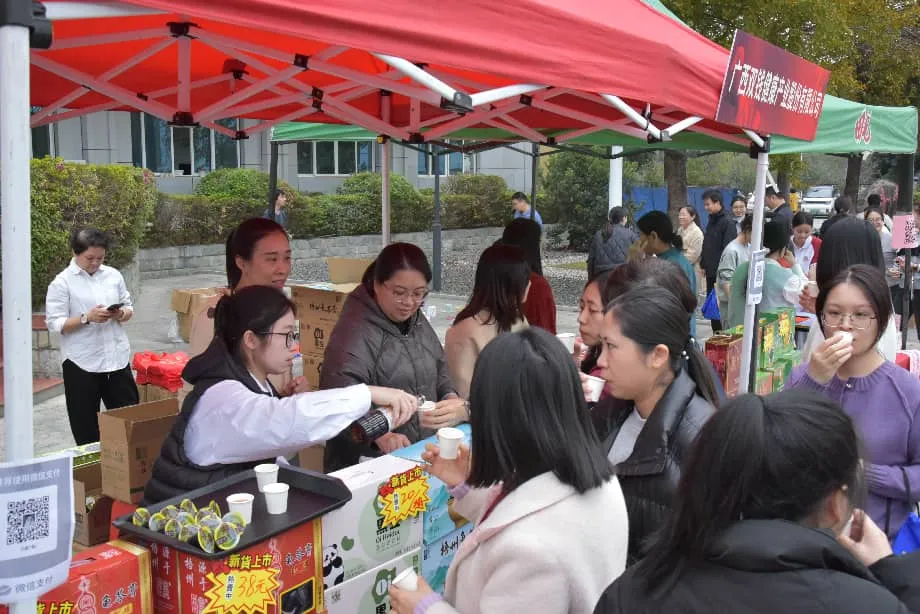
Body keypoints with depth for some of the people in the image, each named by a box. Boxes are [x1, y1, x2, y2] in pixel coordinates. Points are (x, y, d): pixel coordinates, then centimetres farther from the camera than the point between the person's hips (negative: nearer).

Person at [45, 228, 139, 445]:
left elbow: (129, 307, 14)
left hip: (117, 356, 4)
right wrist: (86, 318, -23)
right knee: (86, 425, 5)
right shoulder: (62, 282, -6)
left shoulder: (113, 275, 7)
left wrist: (121, 314, -9)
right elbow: (54, 323, -11)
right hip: (82, 362, -4)